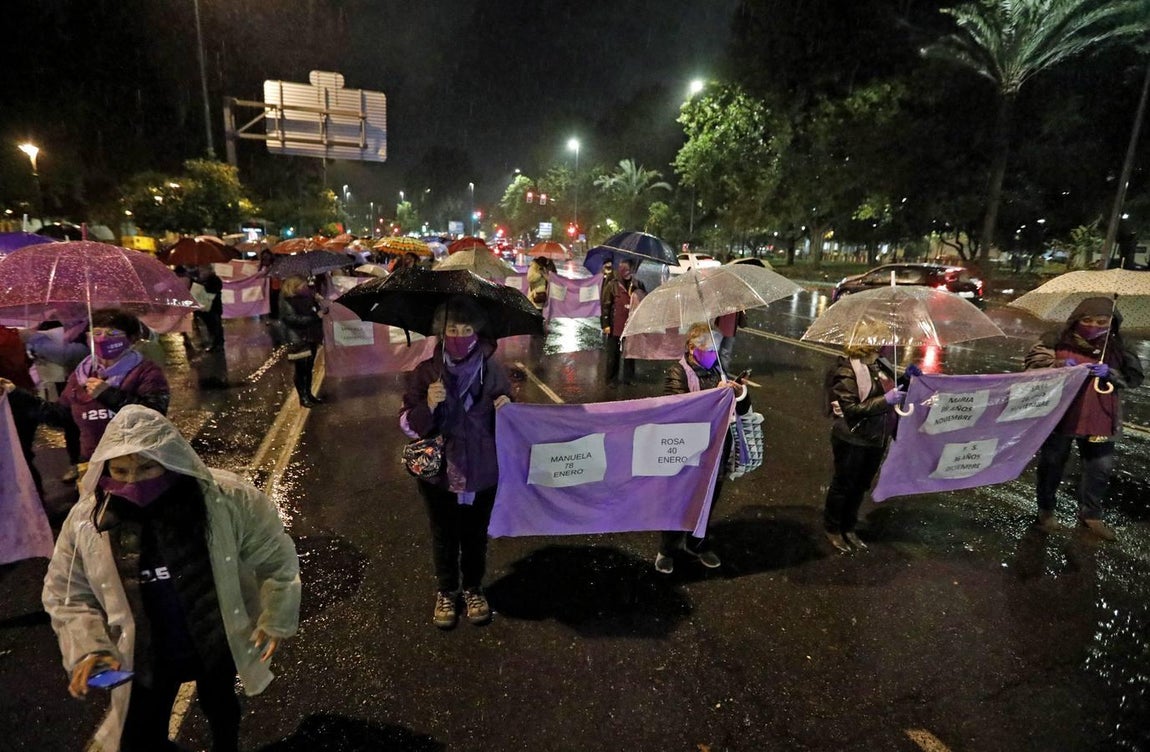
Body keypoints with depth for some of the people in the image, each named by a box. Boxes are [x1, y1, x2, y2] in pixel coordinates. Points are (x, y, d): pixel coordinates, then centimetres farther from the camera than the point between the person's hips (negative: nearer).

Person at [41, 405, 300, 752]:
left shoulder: (228, 499, -26)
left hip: (219, 644, -1)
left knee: (219, 706, 27)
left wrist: (275, 618, -9)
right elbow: (66, 595, -2)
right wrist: (86, 648, -16)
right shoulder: (85, 521, -17)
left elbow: (274, 555, -14)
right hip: (145, 657, 1)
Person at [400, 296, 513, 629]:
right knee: (444, 537, 18)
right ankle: (445, 592, 42)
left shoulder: (493, 371, -8)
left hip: (482, 473, 1)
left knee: (476, 536, 19)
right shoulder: (426, 372, -10)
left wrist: (507, 409, -20)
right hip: (439, 474, 0)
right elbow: (408, 426, -9)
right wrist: (427, 405, -28)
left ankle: (473, 589, 44)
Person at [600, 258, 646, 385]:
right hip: (615, 326, -3)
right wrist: (606, 324, -9)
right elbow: (605, 305, -5)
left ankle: (629, 377, 23)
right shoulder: (612, 285, -5)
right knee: (613, 354, 5)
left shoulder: (637, 284, 4)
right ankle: (611, 379, 14)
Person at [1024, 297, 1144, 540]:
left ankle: (1090, 514, 29)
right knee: (1052, 462, 10)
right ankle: (1046, 509, 28)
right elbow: (1033, 363, -9)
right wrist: (1060, 365, -25)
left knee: (1101, 466, 10)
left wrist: (1110, 374, -16)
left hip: (1099, 419, 3)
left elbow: (1135, 376, 4)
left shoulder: (1116, 348, 4)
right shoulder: (1058, 340, -6)